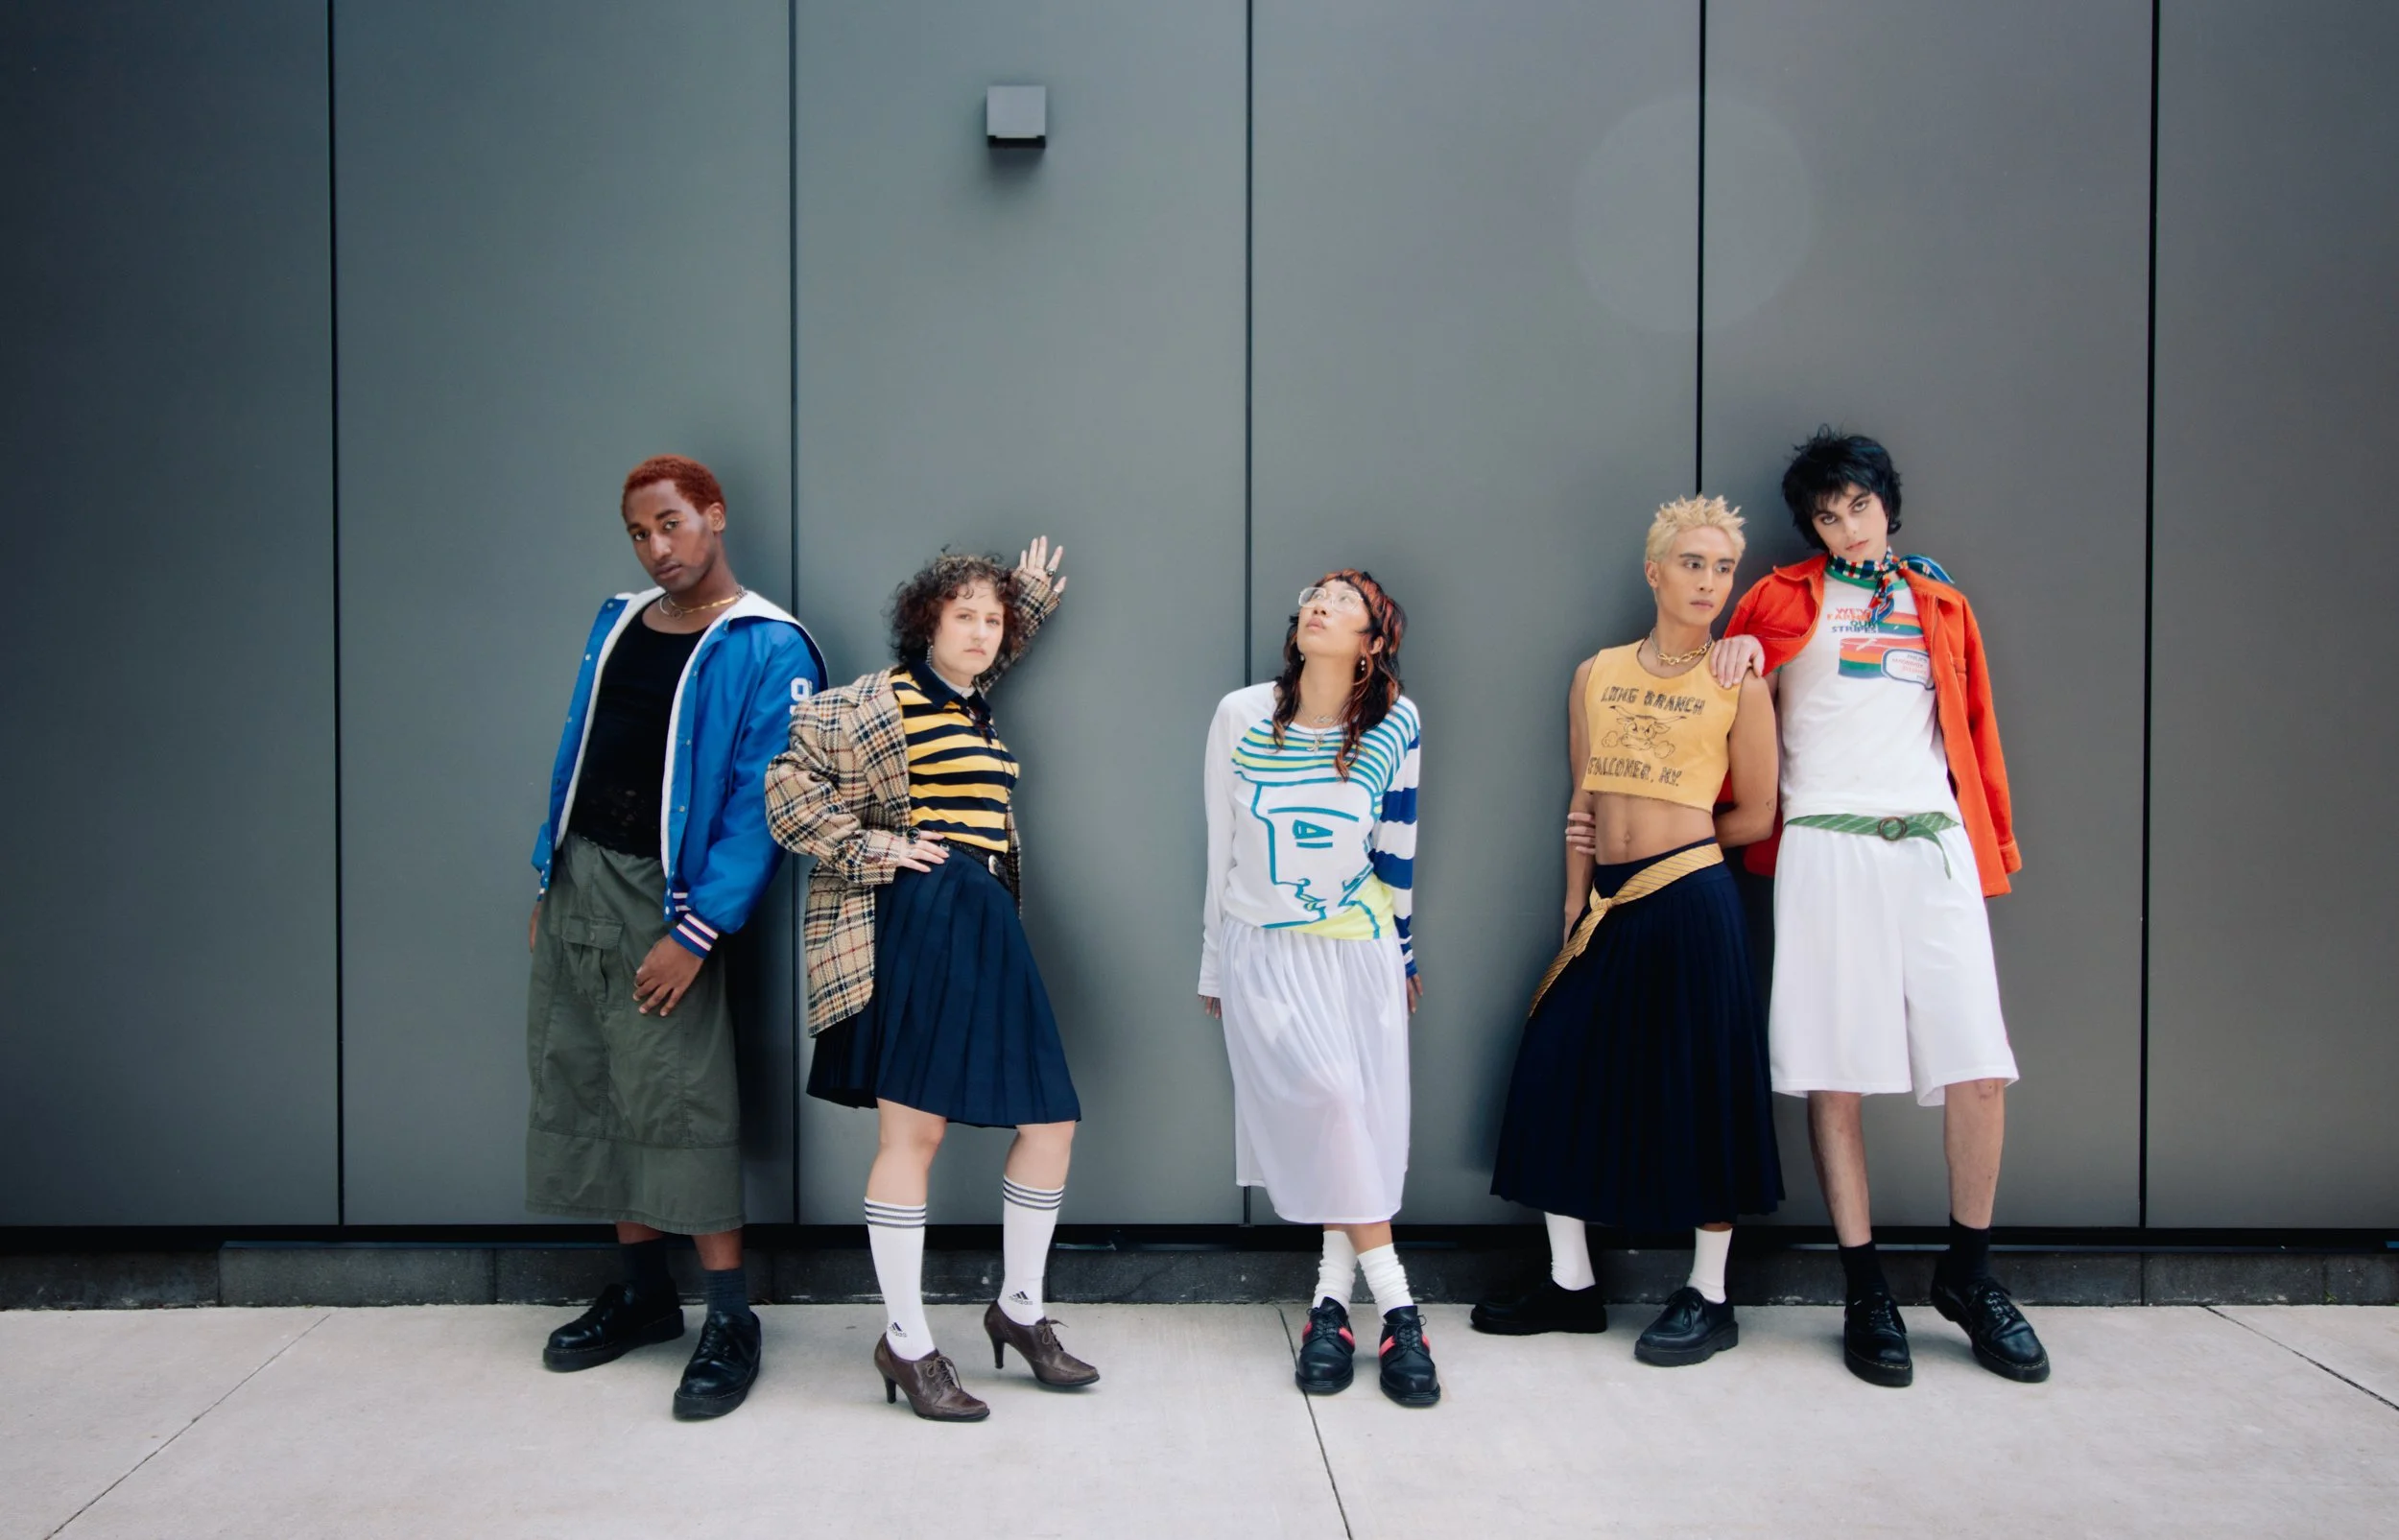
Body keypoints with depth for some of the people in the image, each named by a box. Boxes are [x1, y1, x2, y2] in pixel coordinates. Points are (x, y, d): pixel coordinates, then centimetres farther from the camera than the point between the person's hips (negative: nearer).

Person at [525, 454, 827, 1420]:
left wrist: (698, 930, -19)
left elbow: (759, 805, -15)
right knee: (582, 1086, 11)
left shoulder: (768, 651, -10)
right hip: (575, 880, 7)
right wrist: (546, 882, 14)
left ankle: (730, 1320, 1)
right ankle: (642, 1288, 24)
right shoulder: (618, 623, 12)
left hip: (664, 898, -7)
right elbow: (576, 753, 17)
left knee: (678, 1104, -8)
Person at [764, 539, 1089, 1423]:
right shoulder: (880, 703, -5)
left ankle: (1019, 1310, 25)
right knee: (913, 1133, -3)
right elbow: (786, 779, -11)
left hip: (987, 928, 9)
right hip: (916, 925, -8)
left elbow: (982, 657, 43)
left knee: (1052, 1121, 8)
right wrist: (870, 849, -10)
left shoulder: (976, 705, 18)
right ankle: (905, 1344, 9)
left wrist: (1032, 597, 37)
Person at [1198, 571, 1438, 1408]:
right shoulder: (1241, 716, -3)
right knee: (1330, 1102, -16)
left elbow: (1395, 851, 7)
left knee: (1355, 1126, -4)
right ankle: (1396, 1307, -6)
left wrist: (1398, 955, 12)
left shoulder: (1394, 724, -2)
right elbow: (1219, 848, 5)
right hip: (1264, 953, -1)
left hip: (1358, 954, 1)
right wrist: (1213, 966, 10)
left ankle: (1333, 1304, 11)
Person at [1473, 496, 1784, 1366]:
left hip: (1690, 899, -4)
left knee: (1698, 1090, 1)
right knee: (1559, 1075, 4)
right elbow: (1582, 809, 12)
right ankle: (1572, 1284, 18)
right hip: (1609, 905, 5)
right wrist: (1575, 908, 8)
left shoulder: (1739, 687, -1)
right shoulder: (1596, 675, 10)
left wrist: (1665, 839, 9)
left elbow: (1755, 816, 4)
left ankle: (1708, 1300, 15)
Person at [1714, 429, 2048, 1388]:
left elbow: (1975, 730, 20)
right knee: (1834, 1076, -2)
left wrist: (1994, 843, 14)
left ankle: (1968, 1275, 15)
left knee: (1980, 1071, -4)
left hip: (1933, 847, 3)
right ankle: (1866, 1293, 9)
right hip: (1827, 849, -2)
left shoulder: (1941, 607, 21)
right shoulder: (1785, 601, 12)